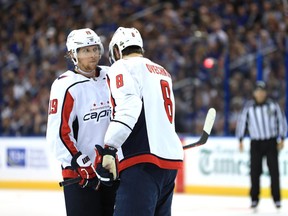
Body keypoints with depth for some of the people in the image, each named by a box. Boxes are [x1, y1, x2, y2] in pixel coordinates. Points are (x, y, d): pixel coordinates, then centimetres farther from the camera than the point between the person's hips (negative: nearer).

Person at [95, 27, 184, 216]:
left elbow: (128, 107, -17)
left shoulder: (122, 67, 0)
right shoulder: (163, 72, 26)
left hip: (144, 161, -9)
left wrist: (110, 148, -22)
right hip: (171, 158, 9)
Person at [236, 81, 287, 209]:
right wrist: (240, 140, 6)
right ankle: (254, 198, 10)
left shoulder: (273, 106, -3)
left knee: (274, 170, -2)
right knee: (255, 171, 0)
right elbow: (242, 122, 6)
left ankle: (277, 199, 5)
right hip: (256, 143, 1)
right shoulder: (249, 108, -2)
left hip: (271, 142, -1)